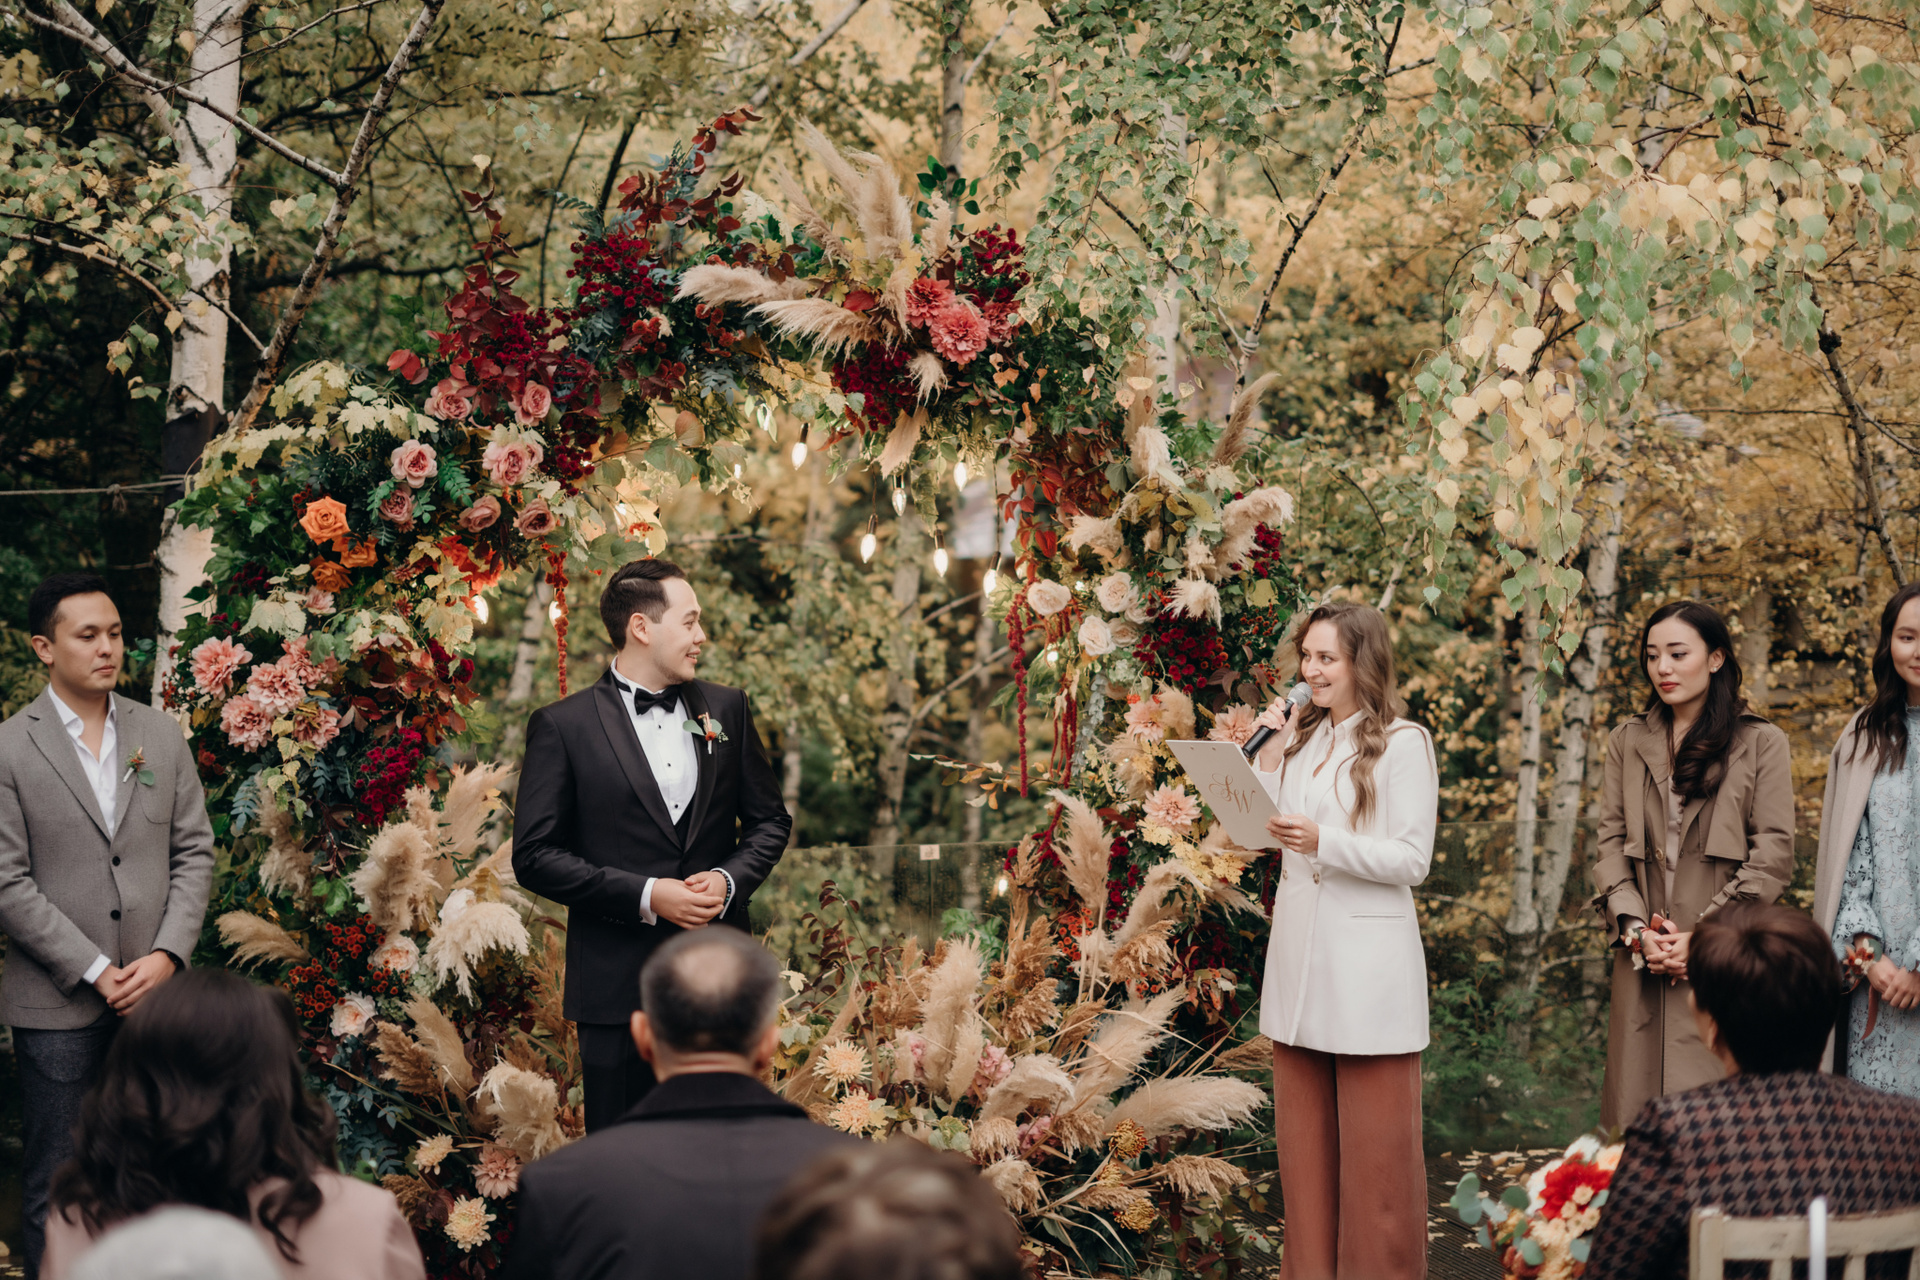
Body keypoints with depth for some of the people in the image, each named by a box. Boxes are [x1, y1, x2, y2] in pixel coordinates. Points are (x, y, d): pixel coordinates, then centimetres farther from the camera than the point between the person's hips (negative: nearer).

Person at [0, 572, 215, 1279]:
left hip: (154, 989, 3)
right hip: (58, 1006, -3)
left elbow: (195, 851, 8)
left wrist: (167, 955, -6)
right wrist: (96, 971, -11)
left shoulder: (160, 732, 8)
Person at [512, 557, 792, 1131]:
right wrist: (644, 896, -15)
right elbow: (535, 855, -6)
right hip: (617, 982, -4)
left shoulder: (727, 709, 10)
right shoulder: (563, 726, -3)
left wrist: (729, 880, -6)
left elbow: (770, 820, 15)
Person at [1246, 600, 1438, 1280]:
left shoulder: (1403, 743, -5)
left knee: (1374, 1140, -1)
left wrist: (1324, 842, -23)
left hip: (1367, 956, -6)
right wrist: (1271, 756, 1)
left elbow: (1412, 860, -11)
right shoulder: (1302, 737, 14)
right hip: (1299, 945, 6)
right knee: (1304, 1130, 10)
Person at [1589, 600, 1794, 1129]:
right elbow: (1610, 844, 9)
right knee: (1638, 1116, 0)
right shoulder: (1627, 743, 15)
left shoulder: (1761, 744, 4)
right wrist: (1637, 929, -6)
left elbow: (1774, 855, -3)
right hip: (1643, 966, 3)